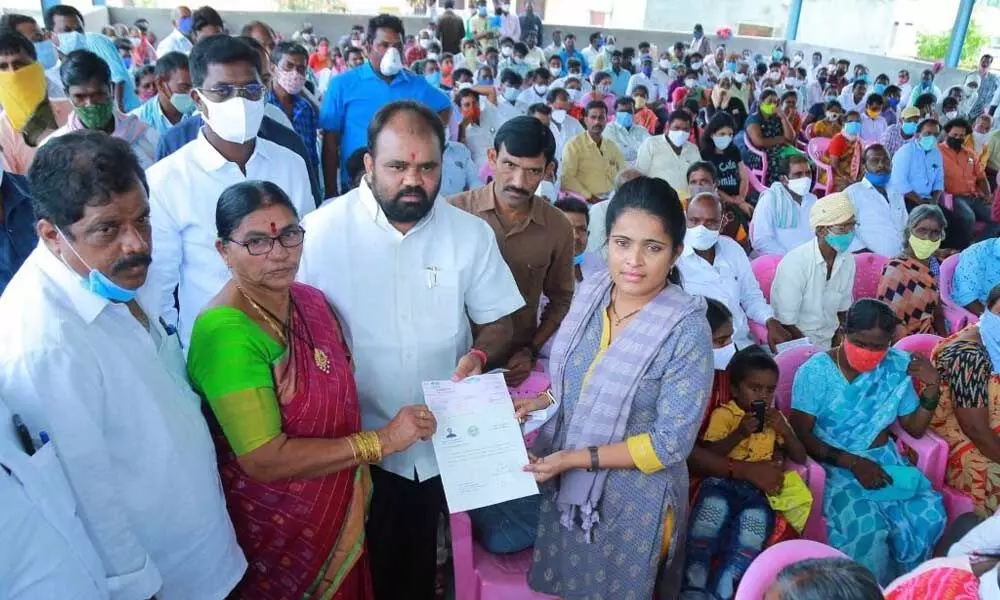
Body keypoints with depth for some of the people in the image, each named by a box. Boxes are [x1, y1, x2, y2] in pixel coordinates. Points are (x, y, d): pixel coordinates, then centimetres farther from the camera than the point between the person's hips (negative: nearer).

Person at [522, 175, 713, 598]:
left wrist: (575, 458, -22)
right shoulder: (588, 295, -6)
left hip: (633, 502, -5)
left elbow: (670, 443, -21)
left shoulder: (687, 331, -23)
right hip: (566, 489, 5)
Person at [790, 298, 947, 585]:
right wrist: (853, 462, -23)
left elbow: (915, 429, 6)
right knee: (866, 526, -29)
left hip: (883, 458, 5)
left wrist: (931, 388, -8)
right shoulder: (815, 372, -13)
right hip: (833, 463, -4)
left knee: (928, 514, -20)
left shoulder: (899, 366, -1)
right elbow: (801, 435, -14)